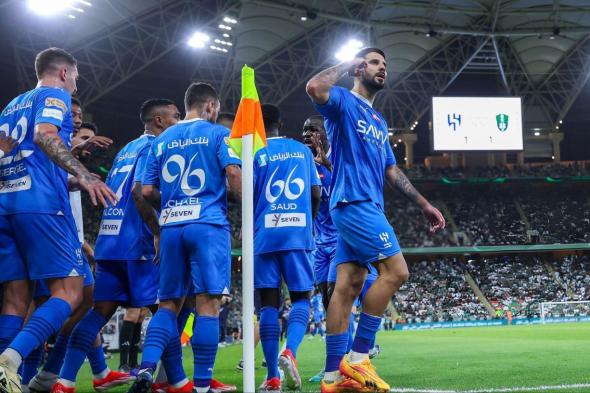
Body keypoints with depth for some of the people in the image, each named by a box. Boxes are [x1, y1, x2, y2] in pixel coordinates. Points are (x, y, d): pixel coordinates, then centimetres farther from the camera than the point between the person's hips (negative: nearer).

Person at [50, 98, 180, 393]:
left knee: (102, 310, 3)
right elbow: (139, 191, -18)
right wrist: (158, 233, -16)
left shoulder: (126, 149, 23)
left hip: (108, 240, 8)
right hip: (136, 243, -8)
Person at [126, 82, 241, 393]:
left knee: (168, 303, 10)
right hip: (208, 224, -4)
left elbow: (147, 191, 13)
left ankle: (146, 368, -10)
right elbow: (233, 173, -10)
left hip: (171, 227, 5)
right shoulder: (217, 134, 5)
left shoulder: (161, 141, 18)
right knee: (208, 304, -5)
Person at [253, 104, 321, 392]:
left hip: (265, 236, -1)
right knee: (301, 298, 9)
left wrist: (250, 230, 15)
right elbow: (315, 195, 11)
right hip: (298, 235, 1)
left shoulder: (255, 155, 2)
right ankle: (290, 351, -18)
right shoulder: (302, 150, 12)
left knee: (269, 303, 2)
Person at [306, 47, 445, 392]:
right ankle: (357, 358, -12)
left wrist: (424, 204, 24)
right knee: (395, 271, -15)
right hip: (354, 202, -9)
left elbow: (392, 171, 28)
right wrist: (349, 63, -8)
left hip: (366, 207, 9)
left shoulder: (379, 122, 26)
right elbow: (315, 88, -24)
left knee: (349, 286, 3)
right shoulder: (344, 102, 0)